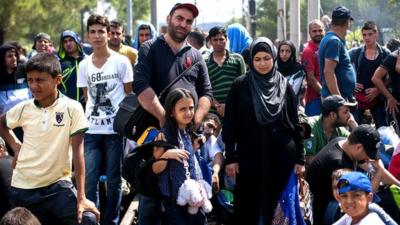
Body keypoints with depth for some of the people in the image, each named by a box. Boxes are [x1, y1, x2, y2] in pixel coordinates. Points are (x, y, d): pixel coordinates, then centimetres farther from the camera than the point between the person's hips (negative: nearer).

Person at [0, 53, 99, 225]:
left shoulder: (72, 108, -10)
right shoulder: (23, 108, -1)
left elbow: (77, 151, -11)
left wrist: (81, 197, -14)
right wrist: (15, 145, 4)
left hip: (58, 185, -3)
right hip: (23, 188, 3)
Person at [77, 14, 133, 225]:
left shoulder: (121, 62, -1)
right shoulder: (84, 65, 8)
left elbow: (130, 96, 3)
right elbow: (86, 98, 14)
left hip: (115, 129, -2)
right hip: (90, 130, 2)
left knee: (114, 180, 5)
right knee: (89, 181, -1)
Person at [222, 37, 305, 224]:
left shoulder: (285, 86, 5)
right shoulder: (240, 86, 0)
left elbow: (295, 124, 7)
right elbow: (229, 123, 0)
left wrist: (300, 159, 2)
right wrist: (230, 157, -6)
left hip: (280, 156, 1)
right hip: (249, 156, -1)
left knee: (275, 205, 6)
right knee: (247, 208, 2)